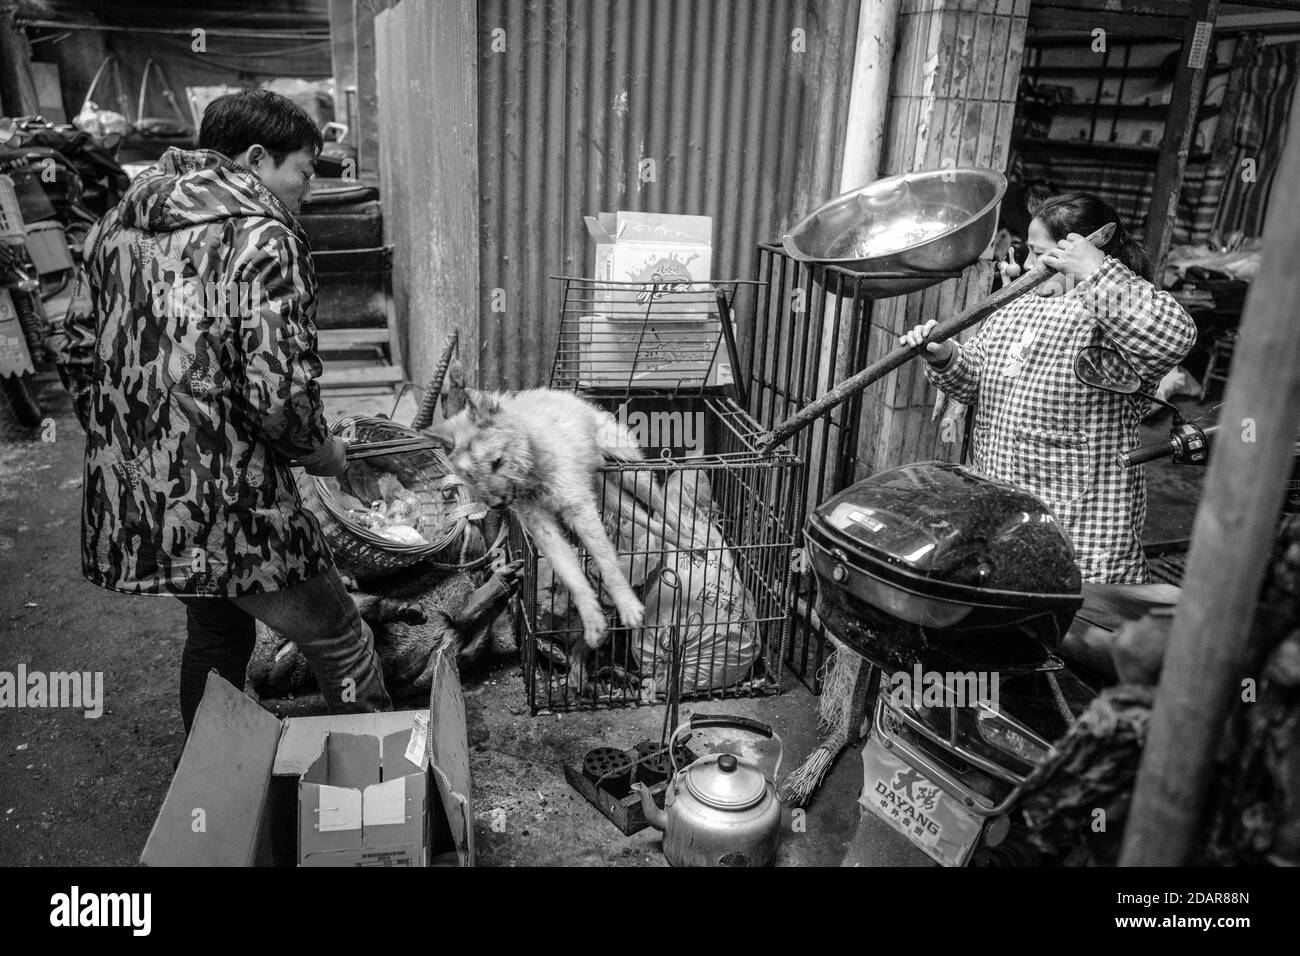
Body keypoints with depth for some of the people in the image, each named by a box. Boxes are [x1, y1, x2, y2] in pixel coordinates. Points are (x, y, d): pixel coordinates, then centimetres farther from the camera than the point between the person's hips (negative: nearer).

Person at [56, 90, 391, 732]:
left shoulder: (117, 223, 10)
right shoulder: (264, 238, -12)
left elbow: (76, 354, 14)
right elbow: (278, 394, -21)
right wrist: (324, 454, -2)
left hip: (123, 506, 8)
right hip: (227, 508, -8)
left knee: (215, 633, 28)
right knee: (339, 642, 8)